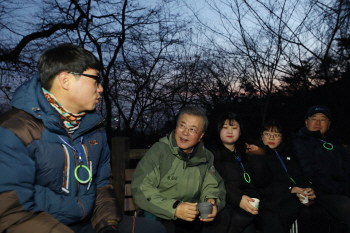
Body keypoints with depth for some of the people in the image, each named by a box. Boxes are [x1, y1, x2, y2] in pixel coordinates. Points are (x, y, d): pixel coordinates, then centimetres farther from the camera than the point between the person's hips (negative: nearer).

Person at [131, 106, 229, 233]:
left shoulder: (206, 156, 4)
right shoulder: (158, 151, -11)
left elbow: (211, 186, 10)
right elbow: (141, 188, -19)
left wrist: (212, 201, -16)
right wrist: (174, 208, -30)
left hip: (194, 214, 5)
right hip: (160, 215, -4)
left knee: (223, 217, -15)